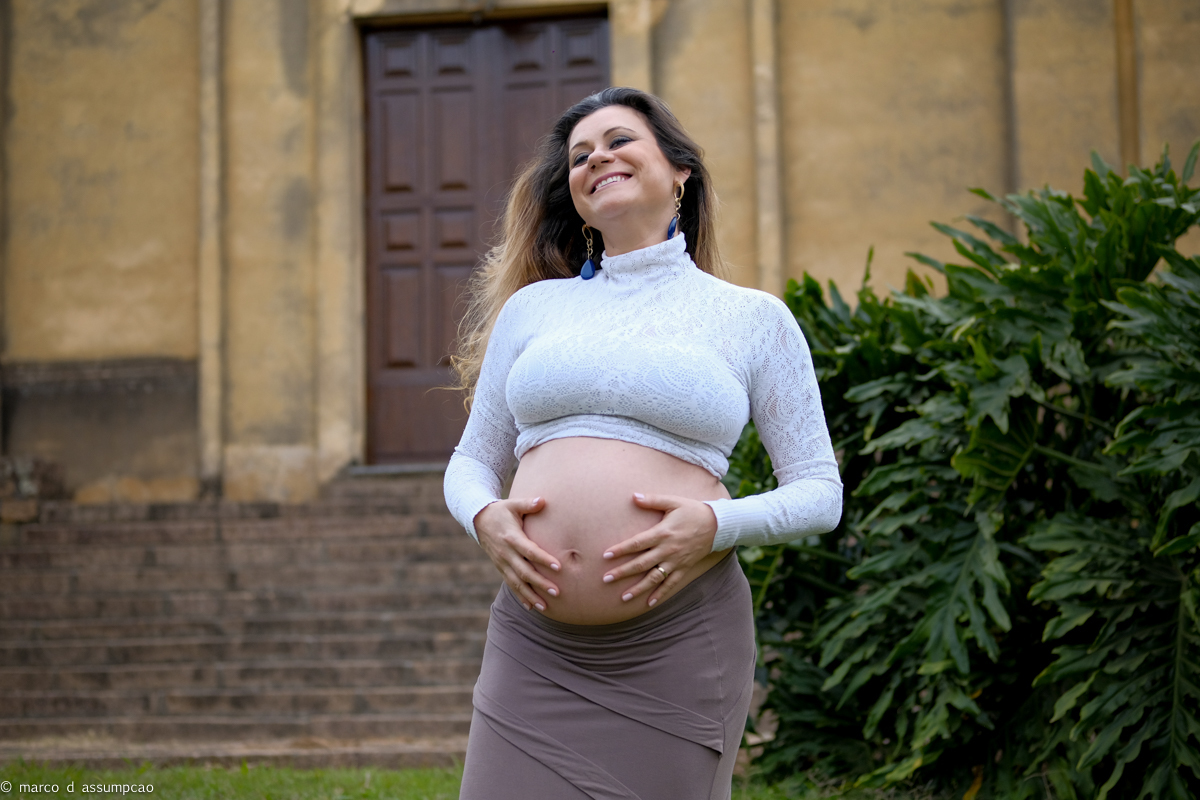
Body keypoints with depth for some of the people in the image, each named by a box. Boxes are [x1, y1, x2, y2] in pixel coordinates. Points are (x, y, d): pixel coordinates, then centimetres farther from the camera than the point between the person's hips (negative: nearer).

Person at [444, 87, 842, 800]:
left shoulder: (753, 319, 8)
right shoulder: (532, 305, 16)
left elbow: (821, 492, 6)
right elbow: (472, 460, 19)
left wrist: (715, 525, -11)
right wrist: (484, 517, -3)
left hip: (679, 646, -2)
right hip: (535, 646, 2)